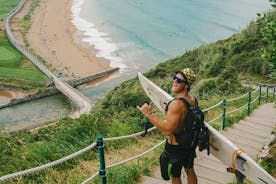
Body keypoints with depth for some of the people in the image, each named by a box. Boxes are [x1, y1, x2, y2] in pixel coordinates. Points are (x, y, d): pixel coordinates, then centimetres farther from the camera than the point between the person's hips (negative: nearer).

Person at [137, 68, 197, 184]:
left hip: (175, 147, -8)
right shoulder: (192, 99, -4)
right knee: (190, 172, 25)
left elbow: (168, 130, -32)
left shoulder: (176, 104, -32)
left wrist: (149, 114, -30)